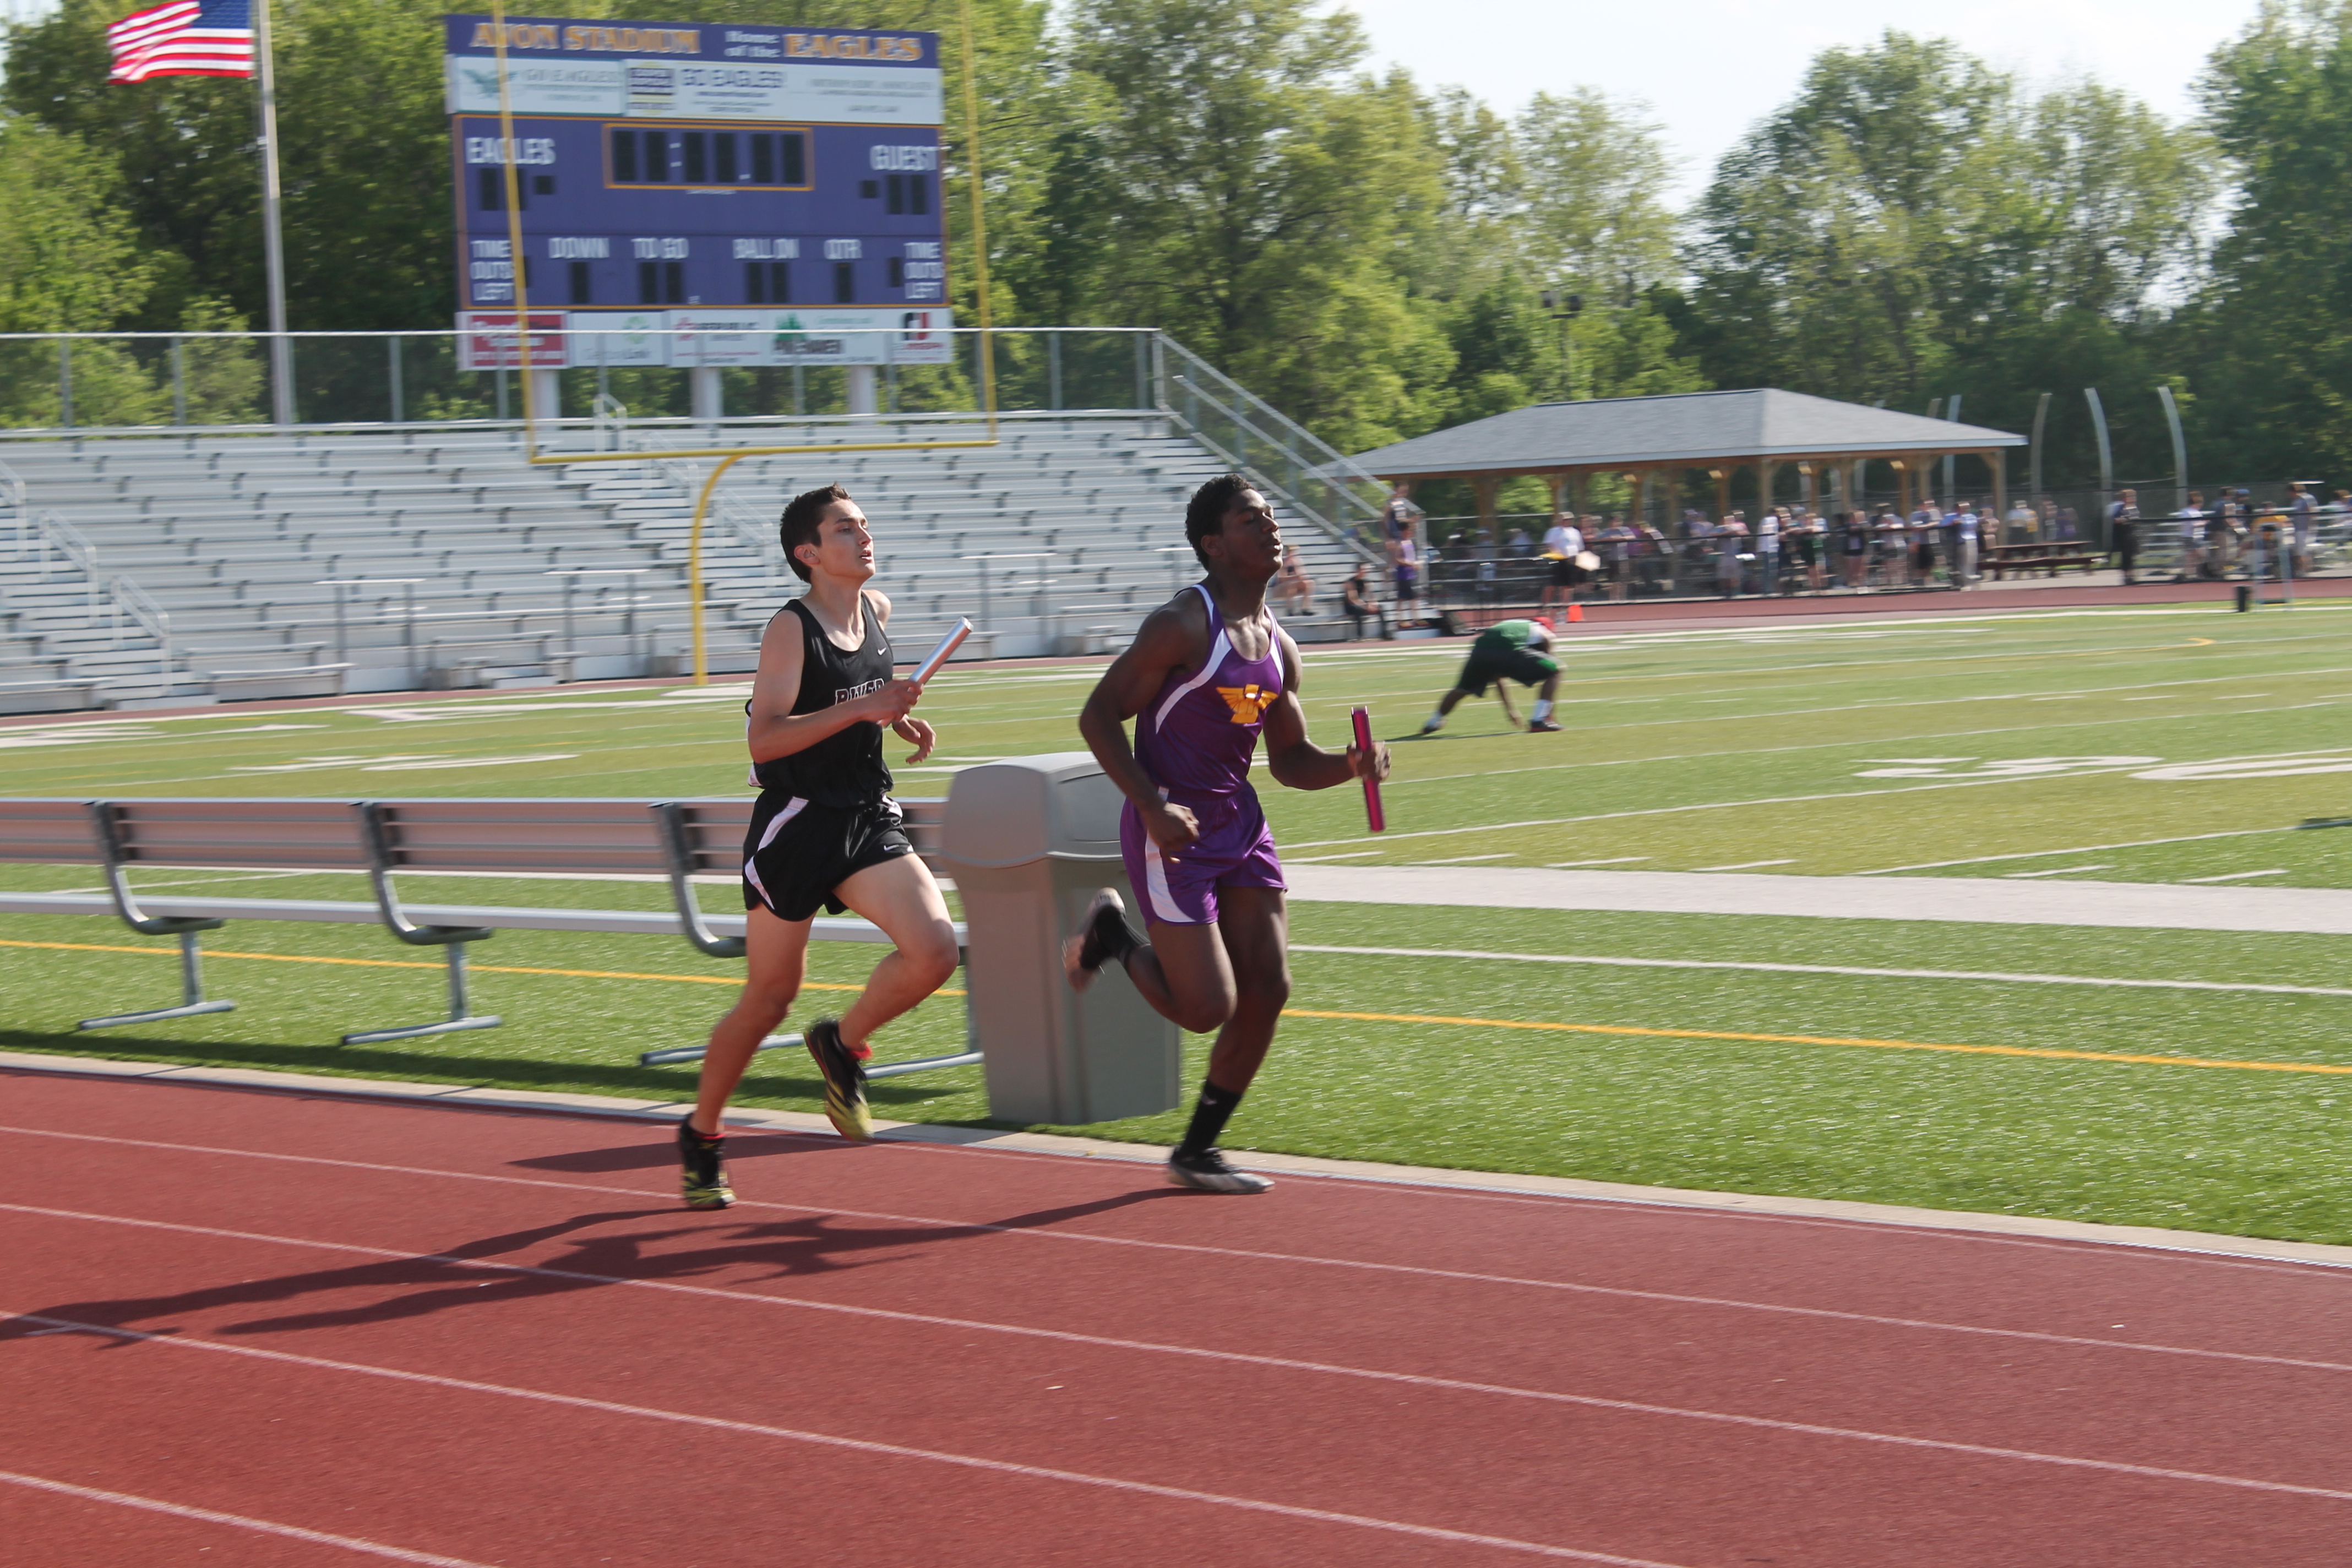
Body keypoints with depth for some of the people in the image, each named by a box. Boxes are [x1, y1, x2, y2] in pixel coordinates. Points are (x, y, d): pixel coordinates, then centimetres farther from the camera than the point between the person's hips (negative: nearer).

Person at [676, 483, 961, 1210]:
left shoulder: (877, 611, 7)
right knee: (770, 997, 5)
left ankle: (842, 1046, 10)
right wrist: (862, 708, -27)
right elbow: (763, 740, -22)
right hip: (795, 825, -5)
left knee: (934, 949, -17)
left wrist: (898, 718, 9)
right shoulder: (791, 630, -14)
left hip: (868, 819, 6)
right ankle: (701, 1135, 25)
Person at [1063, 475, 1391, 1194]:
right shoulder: (1184, 626, -15)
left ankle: (1197, 1152, 17)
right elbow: (1098, 716, -14)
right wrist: (1153, 807, -22)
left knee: (1267, 990, 3)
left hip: (1240, 821, 8)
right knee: (1208, 1008, -10)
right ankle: (1113, 937, 19)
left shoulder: (1278, 647, 9)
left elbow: (1289, 759, 17)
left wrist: (1353, 764, -4)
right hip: (1174, 830, -8)